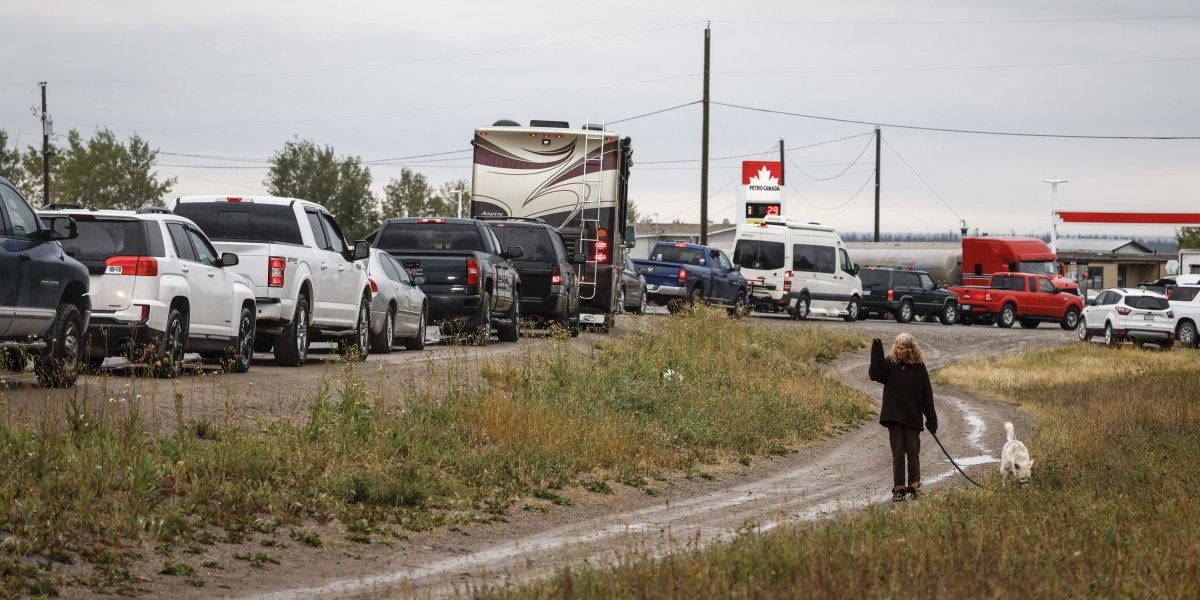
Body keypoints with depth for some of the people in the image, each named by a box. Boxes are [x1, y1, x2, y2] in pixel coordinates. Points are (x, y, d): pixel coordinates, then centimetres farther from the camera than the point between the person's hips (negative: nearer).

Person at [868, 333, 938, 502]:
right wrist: (877, 351, -22)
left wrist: (931, 419, -1)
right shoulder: (890, 363, 0)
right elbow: (875, 375, -17)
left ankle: (914, 486, 15)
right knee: (898, 453, 0)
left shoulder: (919, 367, -1)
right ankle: (898, 488, 3)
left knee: (913, 452, 3)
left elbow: (926, 394, 1)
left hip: (913, 418, 0)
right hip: (894, 417, 0)